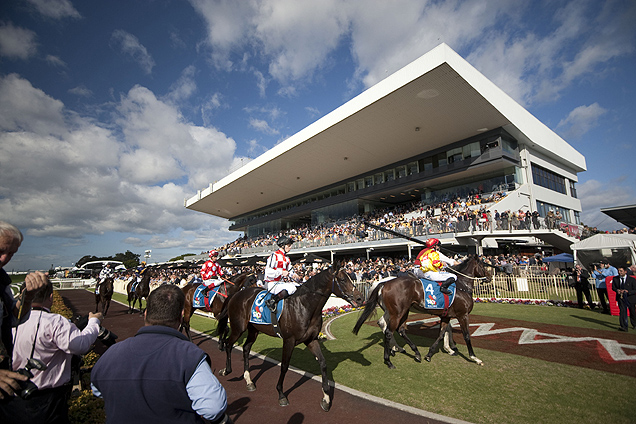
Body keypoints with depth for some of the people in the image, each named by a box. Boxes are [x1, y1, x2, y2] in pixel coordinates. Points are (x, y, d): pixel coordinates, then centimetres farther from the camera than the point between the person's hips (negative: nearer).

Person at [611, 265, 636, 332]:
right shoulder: (615, 278, -3)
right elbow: (613, 287, 7)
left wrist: (627, 291, -26)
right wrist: (617, 290, -14)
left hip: (630, 298, 0)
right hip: (621, 297, 0)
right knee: (622, 311, -14)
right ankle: (624, 327, -15)